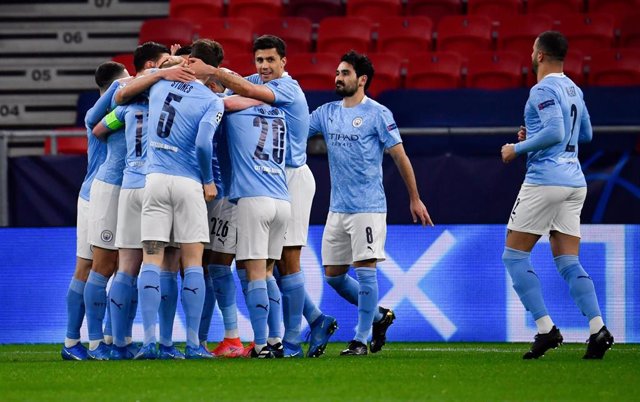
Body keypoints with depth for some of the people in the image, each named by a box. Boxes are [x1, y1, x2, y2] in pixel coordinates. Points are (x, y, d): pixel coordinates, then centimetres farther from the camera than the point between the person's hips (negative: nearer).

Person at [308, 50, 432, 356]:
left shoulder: (377, 114, -6)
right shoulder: (327, 112, 11)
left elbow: (400, 156, -3)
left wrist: (415, 199, -2)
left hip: (367, 207, -7)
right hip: (337, 208, 7)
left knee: (364, 270, -9)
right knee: (333, 275, 8)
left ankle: (360, 340, -3)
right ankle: (378, 316, 26)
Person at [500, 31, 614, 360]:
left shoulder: (543, 90, -12)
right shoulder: (573, 89, 16)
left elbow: (555, 133, -23)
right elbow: (586, 133, 26)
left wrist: (518, 148, -11)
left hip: (544, 180, -8)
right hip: (574, 181, 8)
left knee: (514, 256, 1)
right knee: (568, 262, 6)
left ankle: (546, 329, -8)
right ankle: (597, 329, -9)